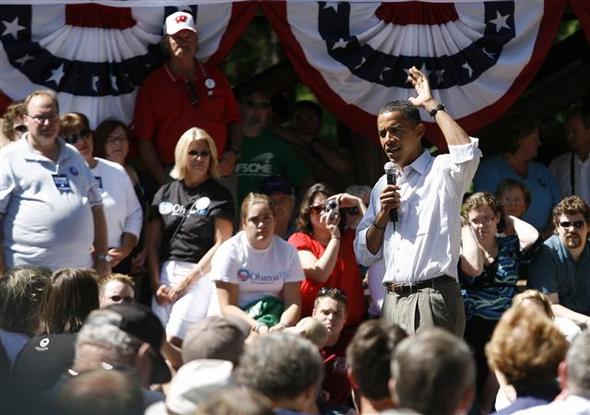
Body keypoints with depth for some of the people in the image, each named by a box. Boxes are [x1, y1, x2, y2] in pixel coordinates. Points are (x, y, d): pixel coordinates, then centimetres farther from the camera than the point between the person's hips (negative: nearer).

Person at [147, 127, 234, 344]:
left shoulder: (219, 196, 3)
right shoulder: (165, 193, 15)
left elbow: (222, 244, -6)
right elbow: (153, 243, 12)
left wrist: (188, 280, -10)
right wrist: (156, 284, 0)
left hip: (200, 275, -5)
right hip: (165, 273, 5)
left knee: (174, 342, -15)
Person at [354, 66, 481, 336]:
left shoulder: (441, 172, 2)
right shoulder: (383, 186, 20)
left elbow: (467, 152, -24)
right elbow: (364, 255, 22)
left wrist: (432, 105, -10)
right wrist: (382, 215, 2)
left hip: (433, 297, -6)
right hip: (393, 301, 6)